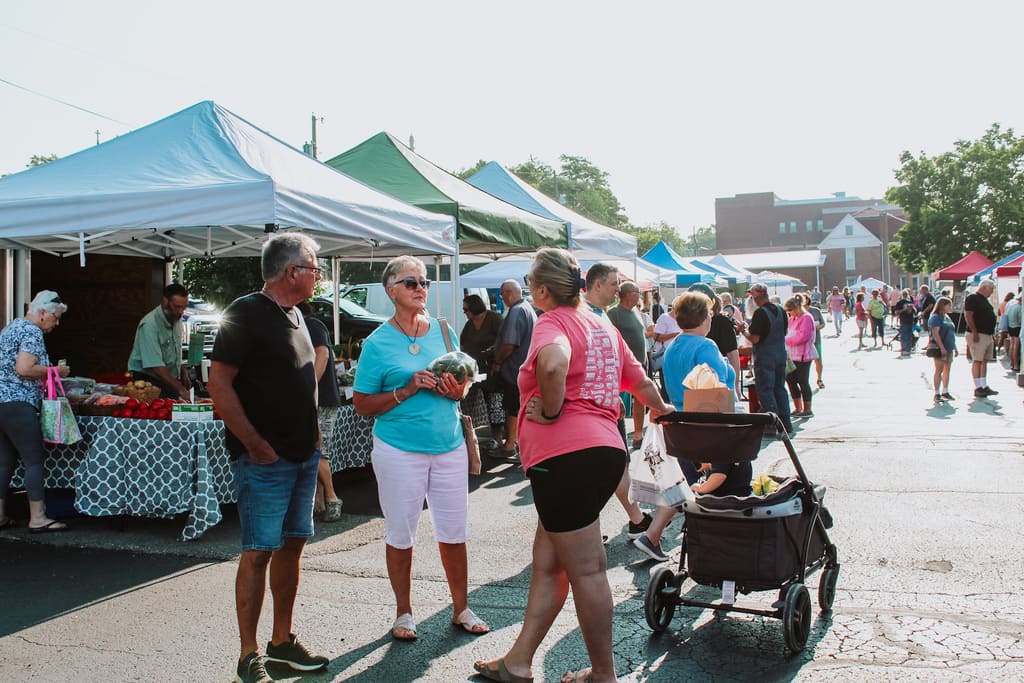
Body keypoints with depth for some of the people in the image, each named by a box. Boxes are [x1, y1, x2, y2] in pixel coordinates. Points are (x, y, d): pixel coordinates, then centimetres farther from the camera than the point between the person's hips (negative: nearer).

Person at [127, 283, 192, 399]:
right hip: (149, 381, -7)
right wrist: (181, 390, -32)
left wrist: (183, 373, 14)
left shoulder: (176, 319, 5)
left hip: (171, 381, 7)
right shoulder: (149, 325, -21)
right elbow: (156, 366, -28)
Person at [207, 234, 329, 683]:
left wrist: (312, 434, 14)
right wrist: (255, 444, -18)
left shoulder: (294, 315, 14)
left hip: (303, 456, 8)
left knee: (292, 545, 13)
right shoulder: (246, 313, -13)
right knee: (258, 552, -2)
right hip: (265, 460, -8)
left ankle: (282, 641, 25)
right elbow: (219, 385, -18)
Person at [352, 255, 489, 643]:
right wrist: (408, 390, -18)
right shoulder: (378, 343, -5)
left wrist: (457, 391, -9)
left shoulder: (444, 331, 6)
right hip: (399, 450, -3)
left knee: (454, 533, 10)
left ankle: (461, 608, 27)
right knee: (400, 535, 9)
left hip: (449, 447, 3)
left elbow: (464, 384, 14)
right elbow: (362, 404, -6)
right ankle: (403, 612, 27)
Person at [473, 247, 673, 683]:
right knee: (548, 561, 15)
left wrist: (550, 410, -15)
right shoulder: (603, 325, 18)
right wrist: (659, 409, 48)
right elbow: (640, 380, 29)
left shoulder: (552, 322, -7)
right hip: (605, 448, 9)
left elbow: (554, 361, -32)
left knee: (585, 570, 2)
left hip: (565, 455, -9)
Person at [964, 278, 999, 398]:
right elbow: (968, 316, -17)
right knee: (977, 360, -7)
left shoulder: (985, 300, 18)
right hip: (978, 335, -10)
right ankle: (977, 388, -5)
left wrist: (992, 332, 20)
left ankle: (984, 386, 15)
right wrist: (974, 332, -22)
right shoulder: (972, 298, -10)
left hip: (988, 335, 10)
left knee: (985, 361, 11)